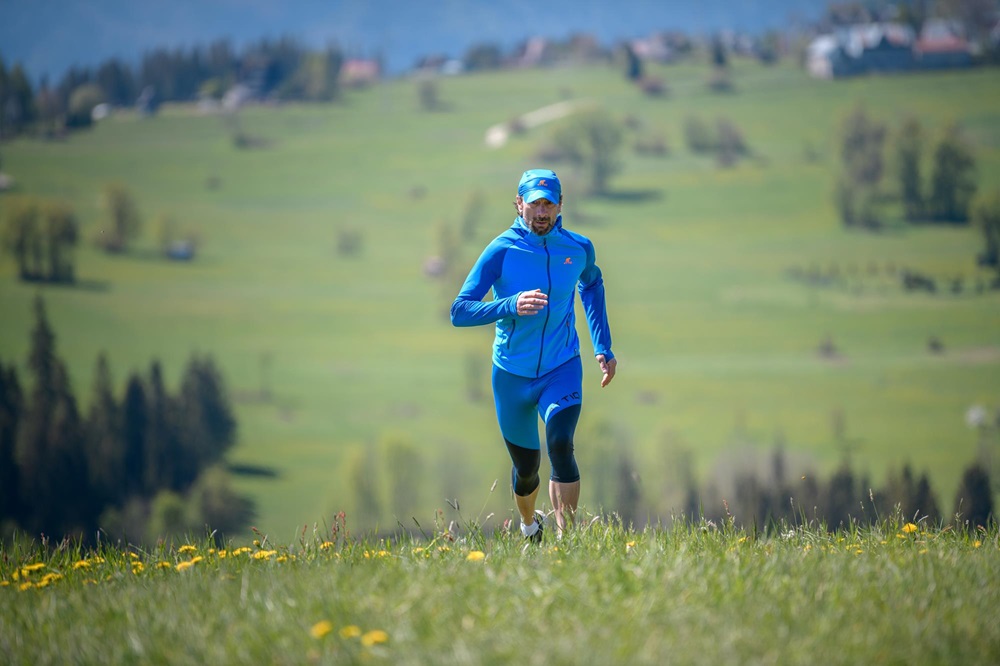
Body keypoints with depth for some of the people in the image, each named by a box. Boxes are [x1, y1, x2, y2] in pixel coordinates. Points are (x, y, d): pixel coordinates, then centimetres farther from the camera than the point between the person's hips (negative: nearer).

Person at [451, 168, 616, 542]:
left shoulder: (579, 249, -3)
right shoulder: (502, 250, -13)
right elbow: (459, 312, -18)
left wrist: (602, 348, 17)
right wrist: (511, 306, -35)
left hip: (562, 370, 1)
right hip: (512, 375, -1)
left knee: (560, 444, -26)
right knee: (526, 469, 10)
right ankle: (529, 525, 44)